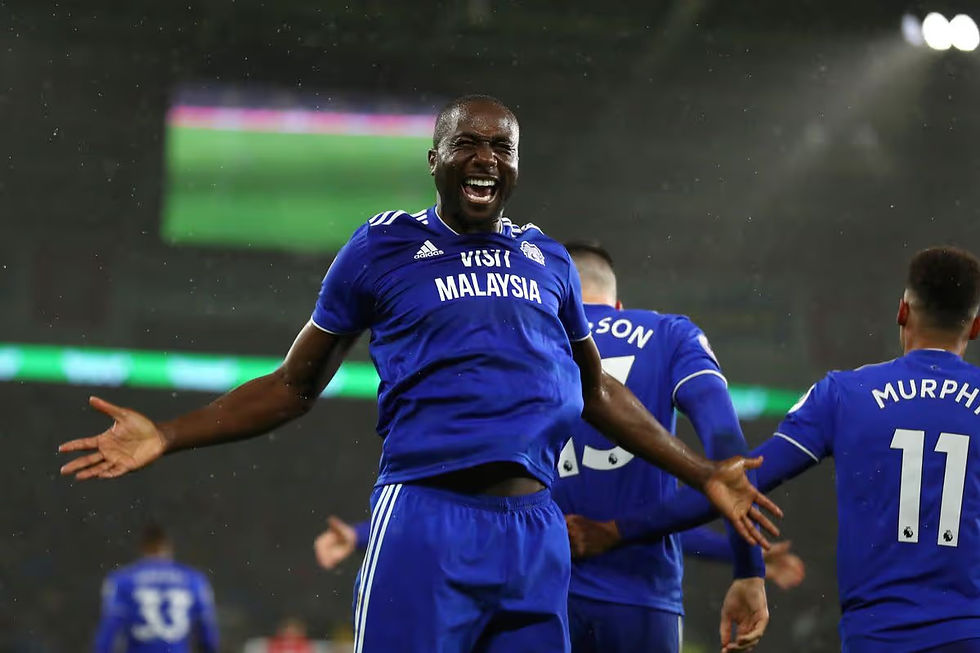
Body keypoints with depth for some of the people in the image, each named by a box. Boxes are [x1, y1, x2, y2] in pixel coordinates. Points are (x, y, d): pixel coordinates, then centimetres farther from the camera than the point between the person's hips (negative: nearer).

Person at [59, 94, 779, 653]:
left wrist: (703, 474, 26)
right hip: (428, 518, -4)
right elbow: (296, 384, 11)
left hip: (534, 530, 4)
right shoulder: (384, 246, 5)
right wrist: (166, 438, 2)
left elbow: (599, 392, 29)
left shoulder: (547, 259, 17)